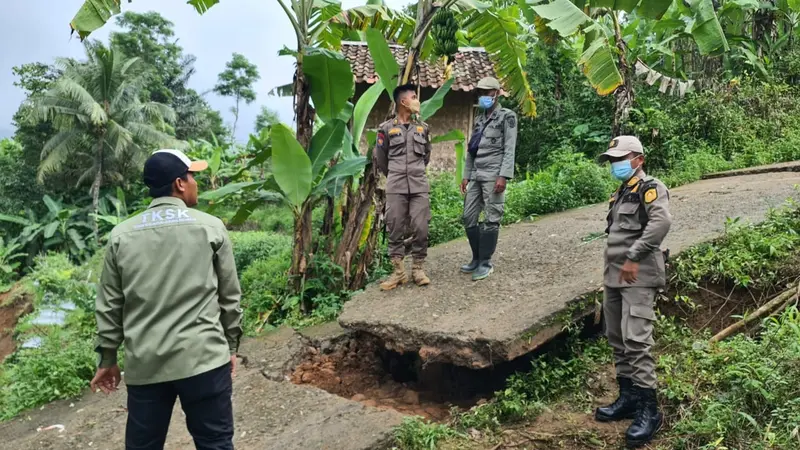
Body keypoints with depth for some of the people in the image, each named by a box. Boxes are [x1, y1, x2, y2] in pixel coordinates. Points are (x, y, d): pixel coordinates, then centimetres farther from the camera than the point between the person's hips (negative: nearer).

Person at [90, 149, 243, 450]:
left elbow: (109, 305, 7)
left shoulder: (121, 235, 4)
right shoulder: (211, 227, -2)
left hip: (144, 364, 3)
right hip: (203, 358, -3)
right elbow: (230, 296, 2)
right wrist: (231, 346, 14)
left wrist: (107, 358, 18)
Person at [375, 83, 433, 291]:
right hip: (395, 187, -2)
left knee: (420, 228, -2)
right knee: (395, 228, 0)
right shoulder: (387, 128, 2)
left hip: (419, 186, 2)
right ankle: (398, 270, 8)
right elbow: (379, 157, 12)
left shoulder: (423, 128, 11)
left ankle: (418, 268, 10)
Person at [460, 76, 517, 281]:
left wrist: (503, 176, -17)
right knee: (469, 217, 5)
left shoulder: (507, 116, 1)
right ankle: (477, 258, 18)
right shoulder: (479, 120, 21)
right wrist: (466, 175, 15)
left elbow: (509, 149, -8)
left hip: (493, 174, -7)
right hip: (476, 175, 7)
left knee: (491, 219, -5)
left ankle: (486, 263, 2)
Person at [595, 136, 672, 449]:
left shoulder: (650, 188, -8)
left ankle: (648, 410, -5)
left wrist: (634, 258, -25)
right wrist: (611, 271, 15)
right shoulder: (621, 193, 18)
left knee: (636, 341, -13)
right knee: (617, 340, 13)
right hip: (613, 277, 9)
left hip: (638, 278, -9)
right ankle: (628, 397, 25)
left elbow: (661, 222, -26)